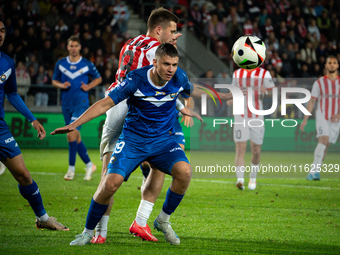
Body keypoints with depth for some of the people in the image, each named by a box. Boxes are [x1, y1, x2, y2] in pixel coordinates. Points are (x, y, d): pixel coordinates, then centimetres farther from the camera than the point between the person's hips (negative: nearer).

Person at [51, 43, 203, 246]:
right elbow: (105, 104, -15)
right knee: (111, 182, -21)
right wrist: (74, 125, -20)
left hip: (164, 140, 2)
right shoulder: (136, 79, -17)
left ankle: (163, 221, -2)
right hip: (133, 139, -2)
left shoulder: (179, 77, -8)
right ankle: (88, 232, 1)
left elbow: (191, 91, 20)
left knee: (184, 171, -26)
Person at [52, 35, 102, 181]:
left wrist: (88, 86, -4)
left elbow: (98, 78, 13)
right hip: (66, 104, 4)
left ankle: (71, 168, -10)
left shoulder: (87, 65, -1)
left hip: (81, 103, -4)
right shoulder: (60, 64, 6)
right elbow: (54, 81, 15)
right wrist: (61, 85, -7)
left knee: (71, 134, -17)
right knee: (76, 137, 8)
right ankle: (89, 165, 23)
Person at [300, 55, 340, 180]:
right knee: (323, 141, -21)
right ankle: (315, 171, -25)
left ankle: (314, 171, 11)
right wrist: (305, 119, 0)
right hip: (322, 116, -3)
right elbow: (312, 101, 5)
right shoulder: (319, 82, 3)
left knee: (325, 146, 4)